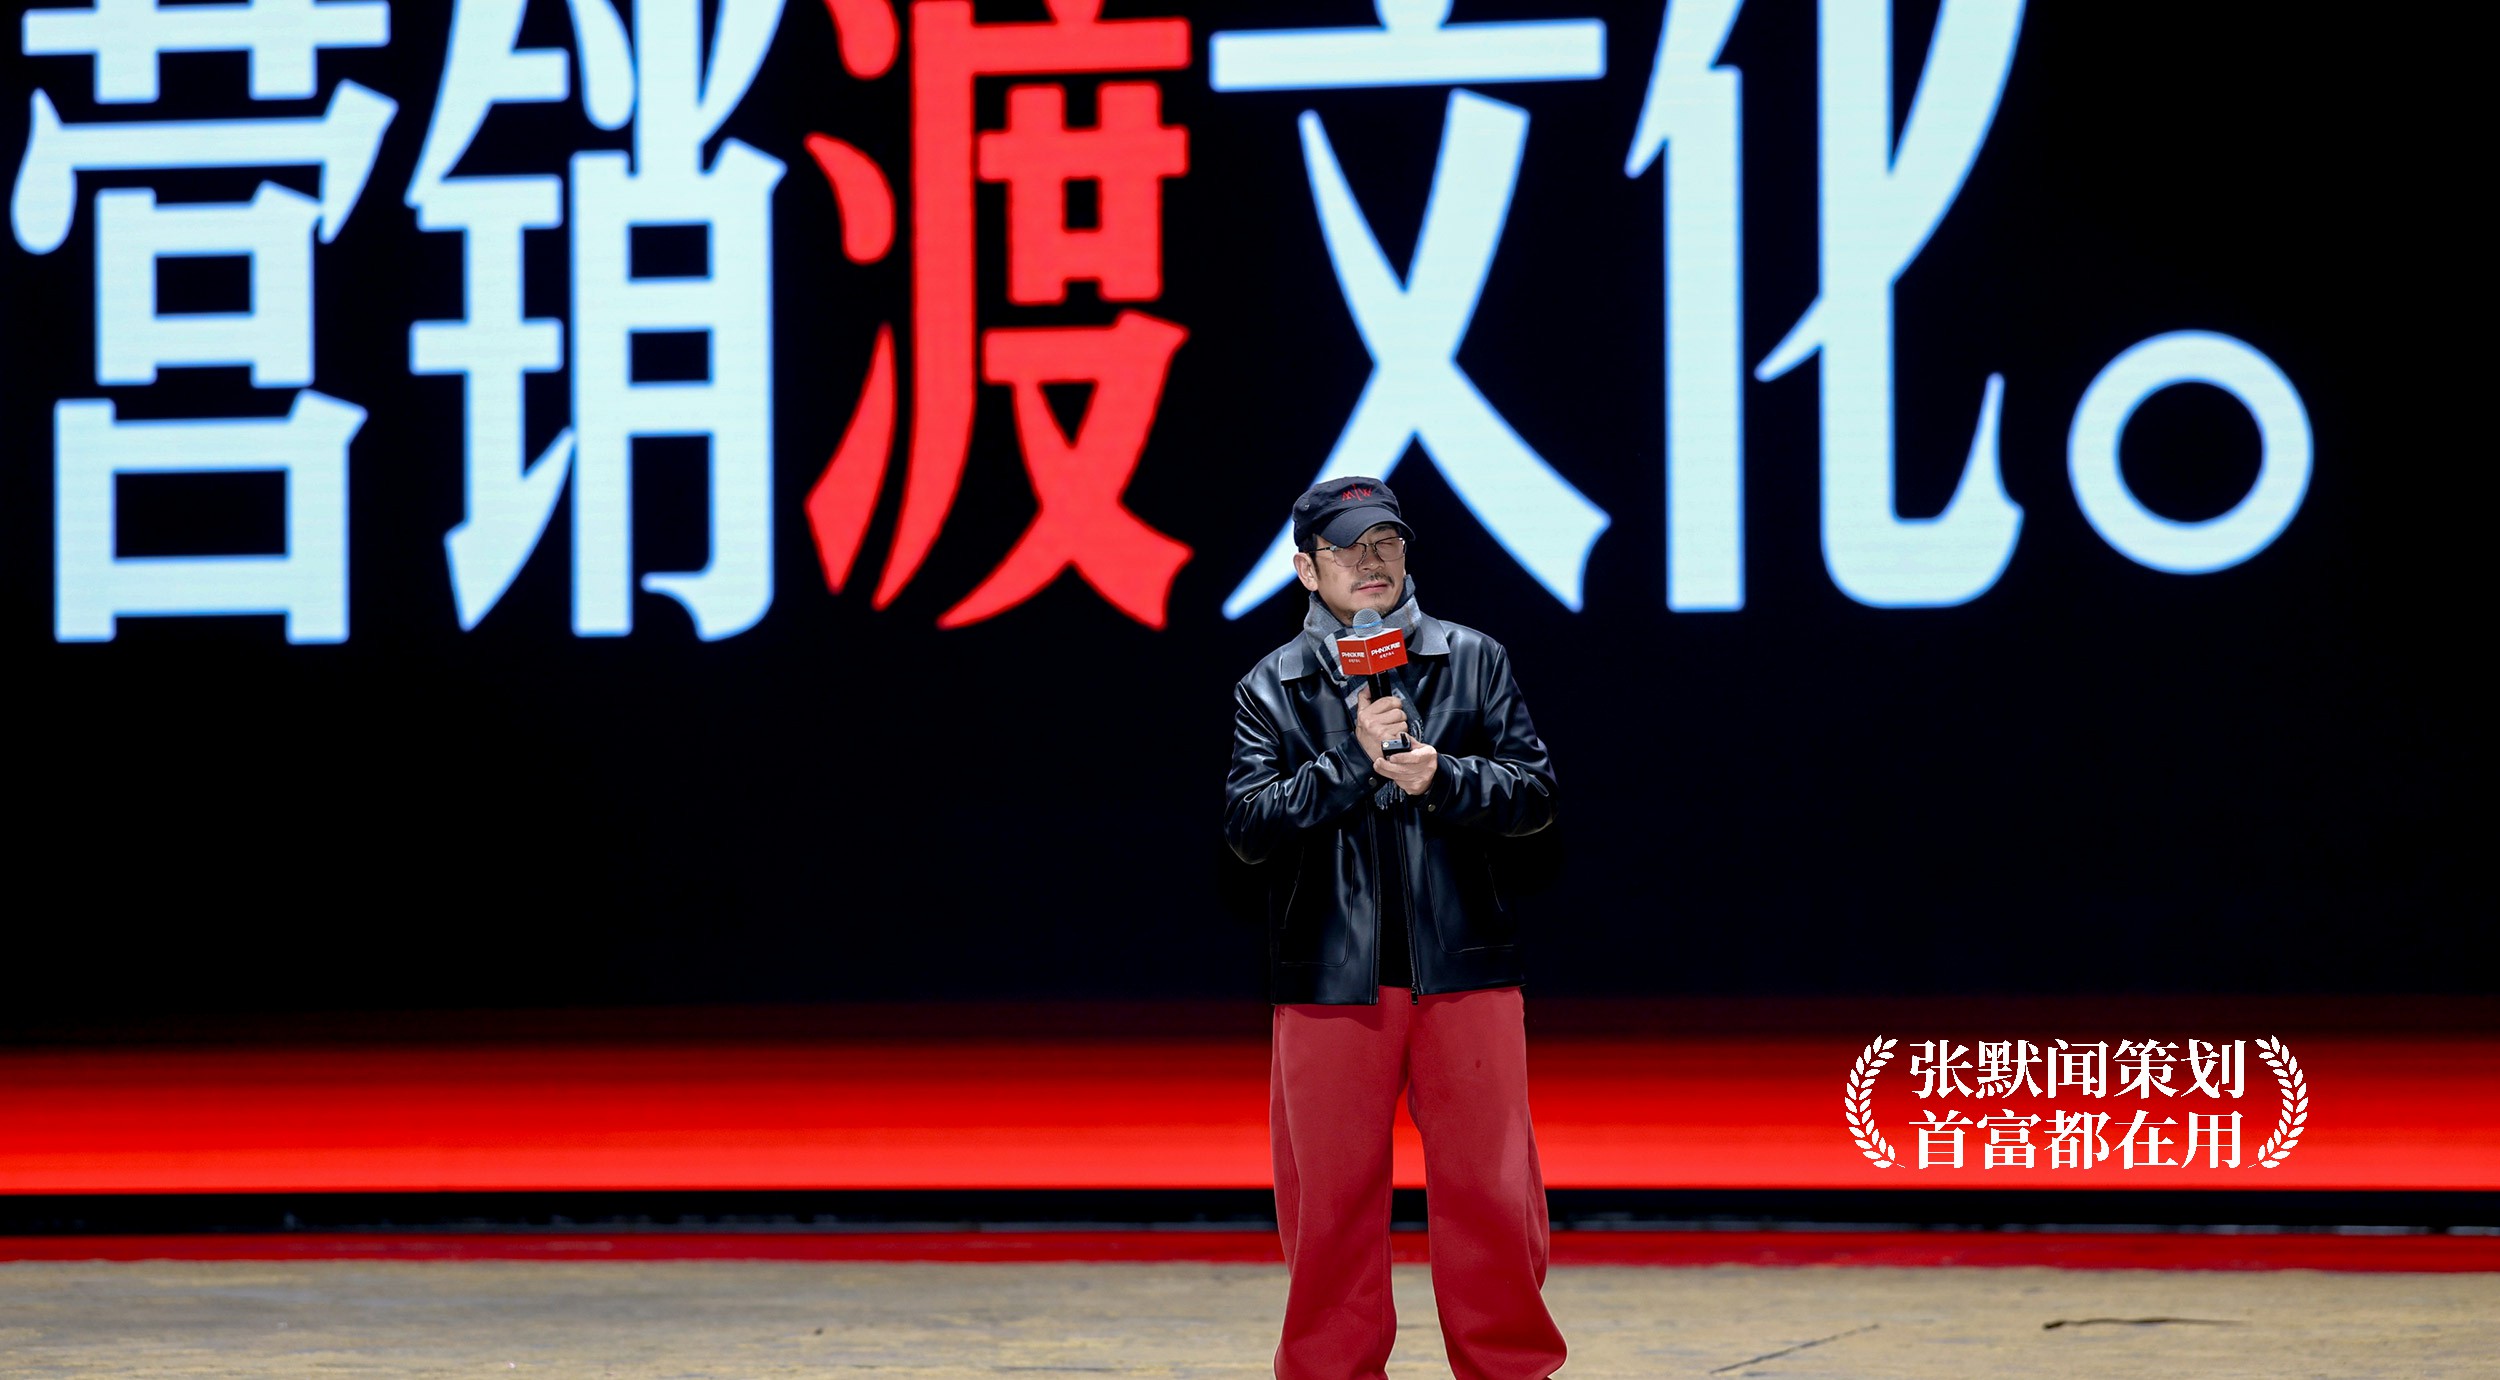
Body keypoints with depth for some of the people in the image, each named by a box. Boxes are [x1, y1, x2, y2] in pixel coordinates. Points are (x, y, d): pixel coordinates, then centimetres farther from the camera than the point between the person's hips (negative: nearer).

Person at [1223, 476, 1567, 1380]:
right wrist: (1356, 761, -14)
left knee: (1491, 1194, 0)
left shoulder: (1473, 661, 9)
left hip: (1462, 968, 0)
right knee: (1329, 1203, 3)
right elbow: (1248, 825, -5)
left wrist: (1441, 779, -12)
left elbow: (1534, 792, 4)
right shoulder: (1272, 688, 6)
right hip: (1329, 977, 0)